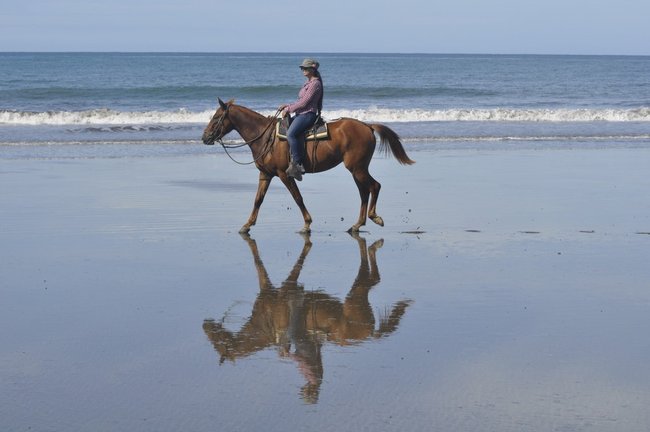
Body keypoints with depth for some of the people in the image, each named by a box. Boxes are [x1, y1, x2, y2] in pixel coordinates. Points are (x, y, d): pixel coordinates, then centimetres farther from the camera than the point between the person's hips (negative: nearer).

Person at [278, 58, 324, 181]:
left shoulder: (315, 83, -10)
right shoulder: (308, 83, 21)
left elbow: (304, 103, -15)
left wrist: (288, 109, -8)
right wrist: (286, 106, 14)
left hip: (308, 114, -11)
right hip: (301, 114, 11)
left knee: (291, 133, -31)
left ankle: (298, 164, -34)